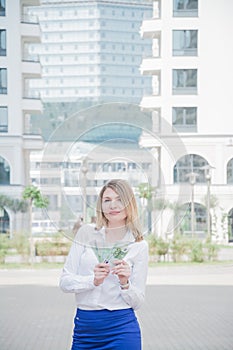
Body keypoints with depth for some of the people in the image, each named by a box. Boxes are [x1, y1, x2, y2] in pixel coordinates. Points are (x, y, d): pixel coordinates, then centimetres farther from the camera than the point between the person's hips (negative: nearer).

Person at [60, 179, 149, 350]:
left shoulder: (139, 246, 0)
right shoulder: (86, 233, 3)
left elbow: (137, 302, 2)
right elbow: (65, 281, -1)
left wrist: (125, 283, -16)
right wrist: (93, 281, -16)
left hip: (121, 329, -1)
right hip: (84, 328, 1)